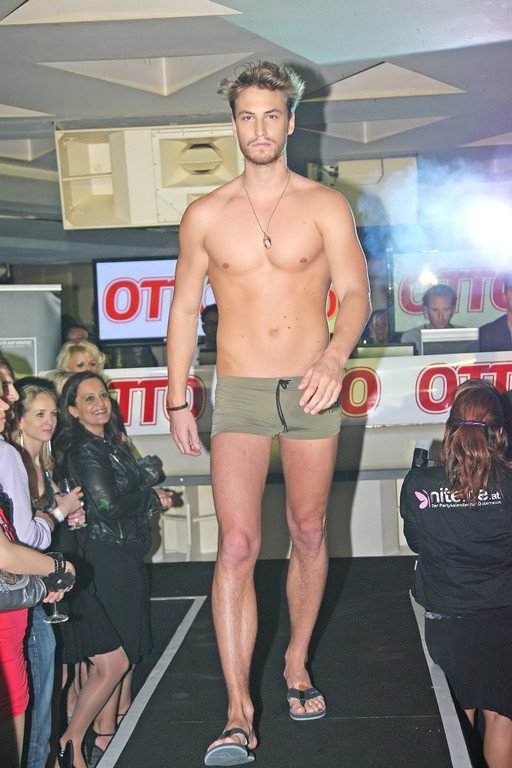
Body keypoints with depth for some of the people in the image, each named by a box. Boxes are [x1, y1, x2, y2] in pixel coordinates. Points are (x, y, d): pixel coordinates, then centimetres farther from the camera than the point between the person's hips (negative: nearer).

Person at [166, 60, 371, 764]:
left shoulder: (325, 206, 1)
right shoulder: (205, 216, 5)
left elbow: (356, 292, -7)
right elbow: (185, 308, 10)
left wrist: (335, 356, -27)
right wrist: (177, 400, 6)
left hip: (312, 390, 0)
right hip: (239, 392, 0)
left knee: (309, 534, 11)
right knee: (237, 546, -10)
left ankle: (297, 663, 32)